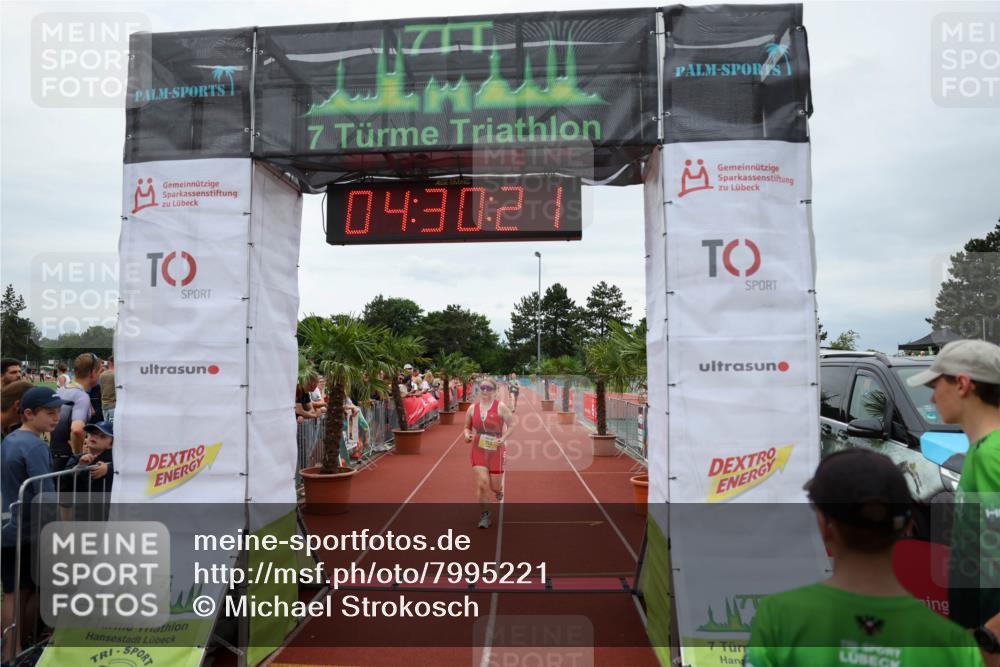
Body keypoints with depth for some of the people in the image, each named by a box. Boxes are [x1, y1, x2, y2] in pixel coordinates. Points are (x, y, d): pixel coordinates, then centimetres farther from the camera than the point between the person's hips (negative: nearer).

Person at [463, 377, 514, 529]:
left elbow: (511, 425, -5)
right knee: (482, 484, -9)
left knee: (495, 486, 8)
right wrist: (467, 435, -8)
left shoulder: (501, 407, -9)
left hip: (496, 450, -2)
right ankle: (484, 516, 9)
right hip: (478, 451, 2)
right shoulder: (472, 408, 1)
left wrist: (503, 438, -19)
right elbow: (467, 427, 13)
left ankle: (499, 490, 47)